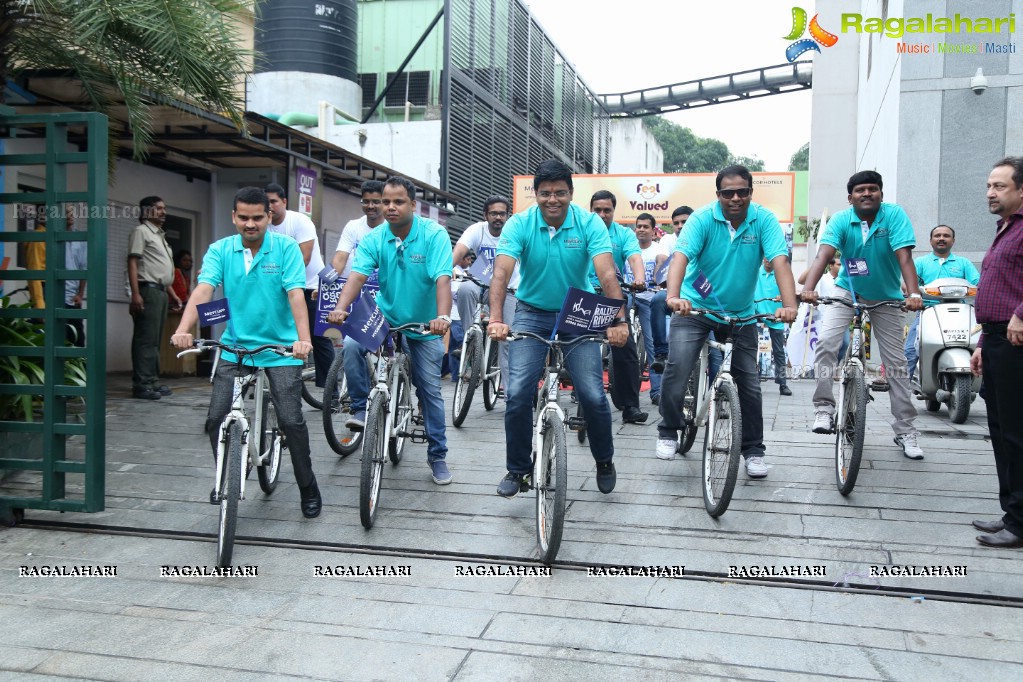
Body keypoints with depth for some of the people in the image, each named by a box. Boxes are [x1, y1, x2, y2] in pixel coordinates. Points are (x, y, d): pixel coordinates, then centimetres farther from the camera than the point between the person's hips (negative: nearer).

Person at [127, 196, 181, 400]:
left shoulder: (160, 235, 24)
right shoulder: (141, 232, -3)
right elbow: (133, 263, -12)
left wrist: (172, 293, 20)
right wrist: (135, 294, -20)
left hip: (161, 291, 9)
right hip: (148, 290, -9)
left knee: (155, 340, 9)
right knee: (146, 339, -11)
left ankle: (153, 381, 12)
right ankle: (141, 384, -11)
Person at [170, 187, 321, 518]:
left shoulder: (286, 248, -6)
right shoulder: (220, 250, 0)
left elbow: (296, 294, -18)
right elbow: (203, 290, -15)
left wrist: (303, 338, -32)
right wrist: (183, 330, -31)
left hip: (280, 348, -2)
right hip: (234, 346, 3)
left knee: (291, 420, -7)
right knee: (216, 418, -3)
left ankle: (309, 489, 12)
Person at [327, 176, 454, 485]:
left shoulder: (434, 234, -17)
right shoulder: (373, 239, -9)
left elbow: (442, 278, -29)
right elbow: (357, 274, -23)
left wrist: (443, 317, -45)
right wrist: (341, 308, -41)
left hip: (423, 327, -2)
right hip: (385, 318, 2)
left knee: (430, 391, 4)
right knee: (351, 346, -27)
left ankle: (438, 455, 18)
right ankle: (362, 408, -8)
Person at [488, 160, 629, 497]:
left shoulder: (589, 223, -12)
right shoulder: (519, 224, -12)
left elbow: (607, 273, -23)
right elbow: (501, 271, -24)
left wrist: (618, 320, -36)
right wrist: (495, 319, -39)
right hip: (532, 314, 1)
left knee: (593, 395, -8)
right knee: (517, 393, -12)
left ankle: (604, 461, 20)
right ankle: (517, 470, 8)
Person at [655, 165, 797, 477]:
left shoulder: (764, 220, -10)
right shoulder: (702, 218, -14)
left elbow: (780, 261, -23)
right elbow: (681, 256, -28)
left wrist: (789, 305, -39)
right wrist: (673, 296, -47)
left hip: (740, 313, 2)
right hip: (695, 308, -2)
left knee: (749, 381, 4)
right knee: (677, 367, -18)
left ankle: (753, 449, 20)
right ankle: (668, 432, 4)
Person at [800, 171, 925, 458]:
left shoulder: (894, 215, -18)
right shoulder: (841, 219, -16)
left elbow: (904, 256, -28)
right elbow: (824, 254, -30)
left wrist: (914, 294, -43)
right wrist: (808, 288, -47)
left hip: (886, 297, 0)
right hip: (848, 291, 0)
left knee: (896, 363, 4)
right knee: (825, 342, -23)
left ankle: (906, 431, 15)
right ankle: (823, 408, -10)